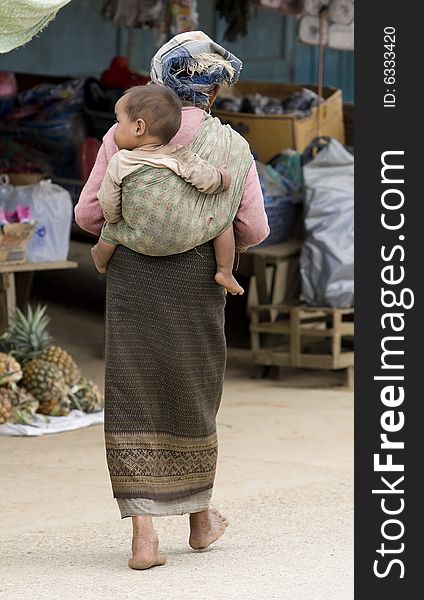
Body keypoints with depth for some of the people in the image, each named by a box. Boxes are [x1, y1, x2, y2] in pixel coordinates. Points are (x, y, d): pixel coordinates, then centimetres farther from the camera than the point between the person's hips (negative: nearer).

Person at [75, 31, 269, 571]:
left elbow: (88, 213, -2)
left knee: (134, 401, 2)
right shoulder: (232, 147, 0)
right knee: (193, 399, 17)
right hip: (196, 282, 1)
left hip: (132, 278, -1)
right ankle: (200, 519, 33)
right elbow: (254, 228, 0)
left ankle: (143, 535, -8)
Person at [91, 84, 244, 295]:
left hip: (141, 241, 1)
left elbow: (109, 206, -4)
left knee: (111, 229, 26)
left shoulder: (119, 164, -11)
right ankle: (224, 272, 18)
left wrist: (112, 218, 19)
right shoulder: (180, 157, -12)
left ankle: (101, 262, 52)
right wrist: (223, 175, 12)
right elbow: (210, 182, -11)